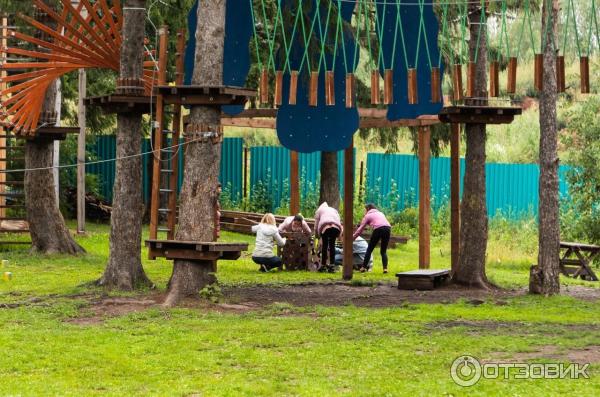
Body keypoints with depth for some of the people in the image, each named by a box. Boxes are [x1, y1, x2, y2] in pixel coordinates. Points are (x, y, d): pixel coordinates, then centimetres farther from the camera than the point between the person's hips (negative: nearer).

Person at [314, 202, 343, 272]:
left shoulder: (319, 210, 31)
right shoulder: (334, 210, 39)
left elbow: (316, 224, 22)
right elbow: (339, 221, 28)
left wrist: (316, 235, 29)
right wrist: (339, 234, 29)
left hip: (325, 226, -2)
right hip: (336, 226, 2)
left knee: (325, 245, 8)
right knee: (332, 245, 8)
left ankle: (323, 265, 8)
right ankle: (332, 265, 2)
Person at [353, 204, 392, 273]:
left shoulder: (368, 215, 18)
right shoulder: (381, 213, 33)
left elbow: (361, 228, 17)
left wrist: (353, 237, 25)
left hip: (378, 229, -4)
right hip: (388, 228, 4)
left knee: (369, 249, 9)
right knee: (384, 251, 13)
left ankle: (364, 267, 8)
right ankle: (385, 268, -3)